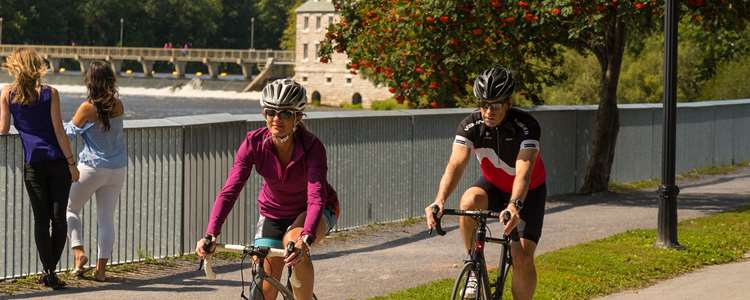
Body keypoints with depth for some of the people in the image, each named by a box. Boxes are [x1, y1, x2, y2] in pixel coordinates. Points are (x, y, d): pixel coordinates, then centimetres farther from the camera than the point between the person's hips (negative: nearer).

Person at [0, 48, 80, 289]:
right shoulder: (50, 93, -2)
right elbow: (59, 132, -5)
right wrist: (72, 163, -1)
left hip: (33, 163, 1)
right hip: (57, 161, -1)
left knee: (41, 219, 6)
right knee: (59, 217, 4)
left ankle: (48, 271, 0)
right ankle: (51, 270, 1)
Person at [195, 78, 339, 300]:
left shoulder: (312, 147, -29)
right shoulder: (254, 142, -23)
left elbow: (316, 197, -40)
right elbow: (230, 190, -29)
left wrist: (305, 239, -58)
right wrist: (210, 235, -43)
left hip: (313, 212, -3)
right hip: (273, 213, 3)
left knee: (293, 242, -36)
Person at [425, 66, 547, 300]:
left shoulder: (526, 126, -30)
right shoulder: (471, 125, -22)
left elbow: (523, 171, -42)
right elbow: (456, 164, -34)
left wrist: (514, 206, -61)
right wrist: (440, 200, -52)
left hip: (528, 192, -2)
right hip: (493, 185, 2)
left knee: (522, 258, -16)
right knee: (469, 201, -33)